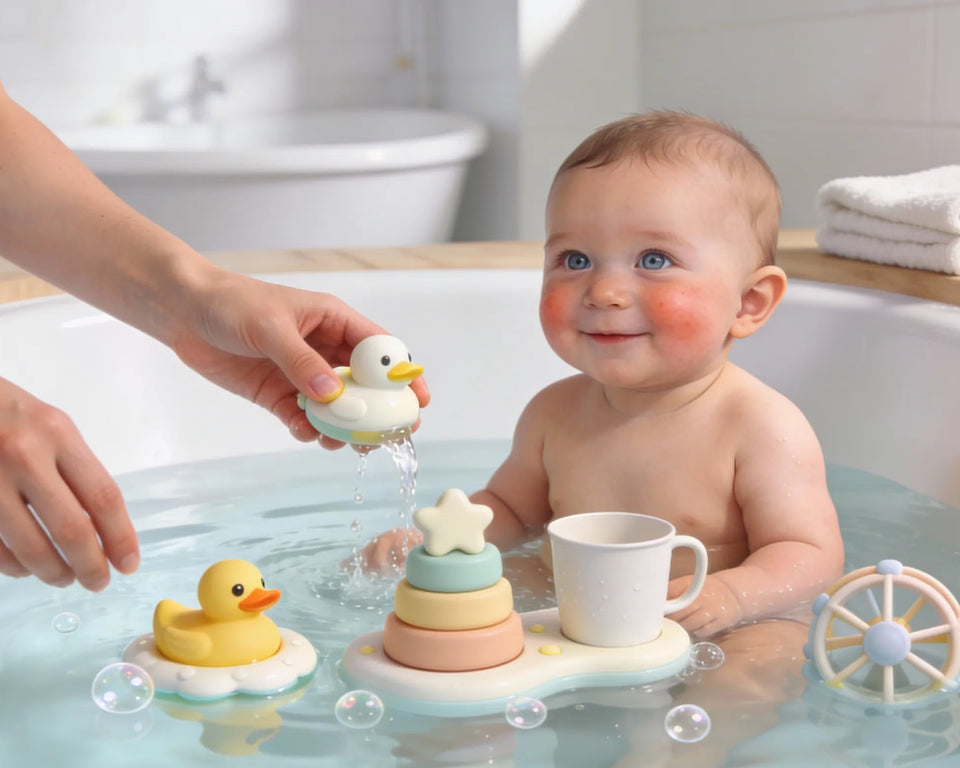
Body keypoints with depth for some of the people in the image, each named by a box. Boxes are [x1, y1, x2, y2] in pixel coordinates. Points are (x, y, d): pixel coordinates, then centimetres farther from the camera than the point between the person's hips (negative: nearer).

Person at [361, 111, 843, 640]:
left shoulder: (763, 428, -16)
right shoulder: (555, 414, 2)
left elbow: (813, 555, -17)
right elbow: (510, 507, 19)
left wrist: (733, 595, -37)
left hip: (699, 638, -5)